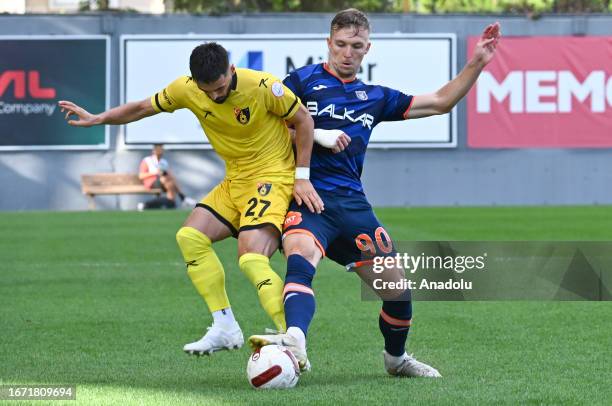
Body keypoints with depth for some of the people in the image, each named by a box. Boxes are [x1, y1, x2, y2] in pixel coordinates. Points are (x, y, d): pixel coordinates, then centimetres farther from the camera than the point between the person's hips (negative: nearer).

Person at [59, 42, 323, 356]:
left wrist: (302, 177, -9)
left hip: (274, 175, -7)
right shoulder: (186, 89, -7)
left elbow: (303, 119, -8)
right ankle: (225, 328, 1)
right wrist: (97, 119, 7)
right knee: (190, 236, -4)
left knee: (251, 258, -26)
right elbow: (143, 108, 11)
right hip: (235, 181, 7)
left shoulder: (263, 86, -22)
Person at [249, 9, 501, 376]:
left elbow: (440, 102, 24)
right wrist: (317, 135, -9)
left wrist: (477, 63, 16)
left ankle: (396, 357, 31)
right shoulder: (303, 81, 7)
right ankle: (295, 340, -56)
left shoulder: (374, 97, 20)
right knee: (301, 259, -35)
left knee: (397, 286, 4)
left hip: (352, 204, 5)